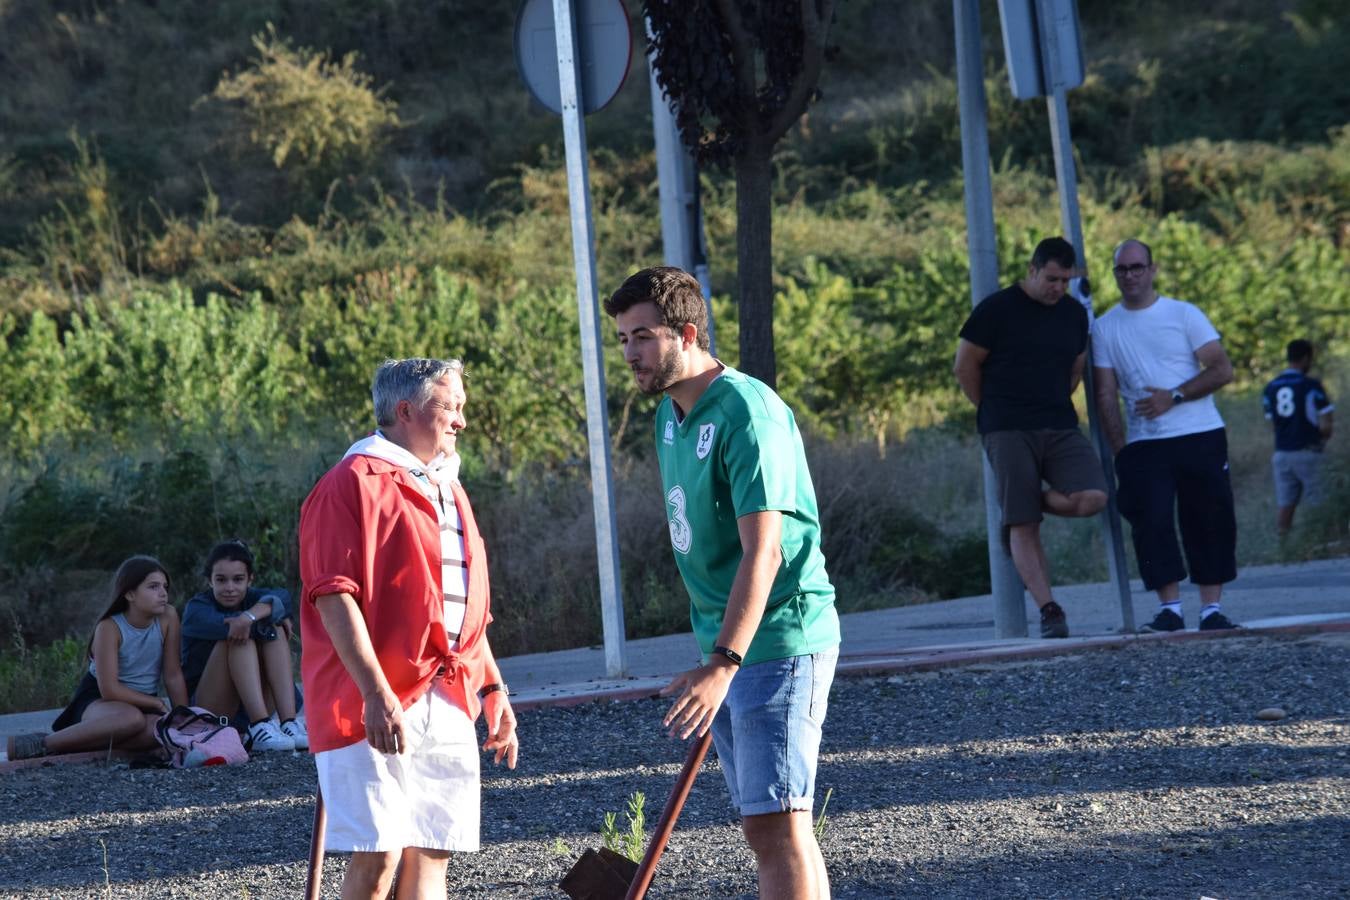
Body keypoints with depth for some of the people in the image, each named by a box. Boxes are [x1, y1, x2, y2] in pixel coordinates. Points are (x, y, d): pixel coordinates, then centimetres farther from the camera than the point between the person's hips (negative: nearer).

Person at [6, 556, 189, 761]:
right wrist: (157, 703, -16)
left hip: (143, 704, 4)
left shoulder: (168, 617, -7)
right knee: (131, 718, -41)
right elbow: (109, 690, -22)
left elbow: (173, 676, -2)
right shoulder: (109, 628, -17)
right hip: (98, 700, -4)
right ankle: (43, 744, -28)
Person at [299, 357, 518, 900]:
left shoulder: (446, 489, 21)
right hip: (376, 705, -8)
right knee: (377, 856, -12)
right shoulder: (354, 484, -7)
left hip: (447, 705, 8)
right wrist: (376, 694, -22)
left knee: (431, 855, 6)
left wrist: (492, 688, 21)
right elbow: (334, 597, -15)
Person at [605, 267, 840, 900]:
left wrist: (723, 664, -32)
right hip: (726, 645, 9)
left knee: (777, 823, -15)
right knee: (763, 827, 11)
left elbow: (762, 551, -25)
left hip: (779, 640, -9)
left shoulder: (747, 413, -17)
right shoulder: (671, 415, 12)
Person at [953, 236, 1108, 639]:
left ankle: (1026, 506, 9)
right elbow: (965, 367, 2)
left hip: (1060, 427, 4)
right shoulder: (997, 310, -4)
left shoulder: (1074, 314, 12)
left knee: (1092, 498, -18)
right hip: (1009, 433, -4)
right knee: (1024, 526, -8)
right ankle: (1049, 610, -4)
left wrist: (1054, 406, 15)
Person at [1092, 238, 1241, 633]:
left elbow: (1222, 370, -2)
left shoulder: (1184, 315, 4)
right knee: (1151, 522, -12)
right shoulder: (1105, 328, 8)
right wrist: (1119, 450, -4)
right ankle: (1169, 607, -9)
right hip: (1144, 445, 0)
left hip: (1201, 437, 0)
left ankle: (1211, 607, 4)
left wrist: (1173, 397, -13)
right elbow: (1106, 394, 5)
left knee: (1210, 522, -1)